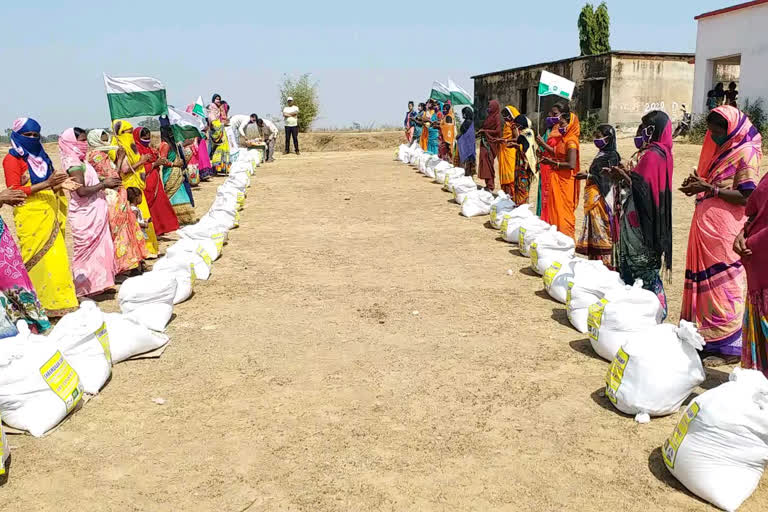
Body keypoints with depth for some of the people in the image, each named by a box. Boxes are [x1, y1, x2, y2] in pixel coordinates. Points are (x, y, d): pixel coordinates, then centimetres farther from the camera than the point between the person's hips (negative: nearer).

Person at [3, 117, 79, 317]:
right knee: (37, 260, -6)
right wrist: (46, 184, -17)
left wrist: (58, 182, 7)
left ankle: (60, 302, 10)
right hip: (31, 217, -6)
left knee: (56, 259, 4)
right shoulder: (12, 159, -1)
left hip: (49, 215, 6)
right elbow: (14, 192, -10)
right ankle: (38, 306, 1)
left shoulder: (40, 156, 19)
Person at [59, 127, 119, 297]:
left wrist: (106, 183, 9)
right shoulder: (74, 163, -15)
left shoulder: (80, 161, 14)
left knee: (98, 248, 13)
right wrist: (104, 184, -15)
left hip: (93, 214, 9)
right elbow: (82, 191, -23)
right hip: (85, 217, -9)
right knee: (89, 250, -4)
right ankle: (85, 289, 3)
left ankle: (97, 283, 20)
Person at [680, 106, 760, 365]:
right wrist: (698, 186, 6)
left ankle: (729, 347, 3)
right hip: (706, 227, 8)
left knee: (724, 287, -5)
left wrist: (709, 188, -18)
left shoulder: (746, 153, -7)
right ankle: (711, 340, 18)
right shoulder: (721, 151, 20)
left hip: (726, 232, -8)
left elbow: (745, 196, -14)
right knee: (708, 285, 10)